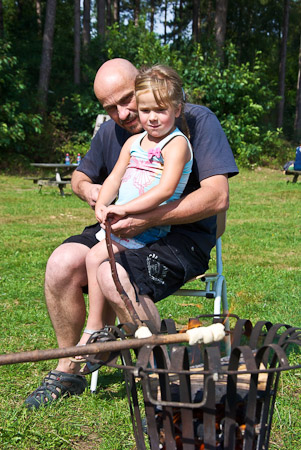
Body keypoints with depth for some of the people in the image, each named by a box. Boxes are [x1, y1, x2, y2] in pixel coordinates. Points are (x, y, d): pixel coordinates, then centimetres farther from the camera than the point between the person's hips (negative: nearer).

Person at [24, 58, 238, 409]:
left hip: (182, 236, -6)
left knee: (114, 275, -33)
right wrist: (87, 188, 1)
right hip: (123, 230, 6)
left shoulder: (197, 121, -9)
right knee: (61, 263, -18)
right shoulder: (111, 131, 11)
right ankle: (68, 370, 1)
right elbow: (81, 174, 28)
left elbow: (217, 197, -19)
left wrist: (146, 220, -25)